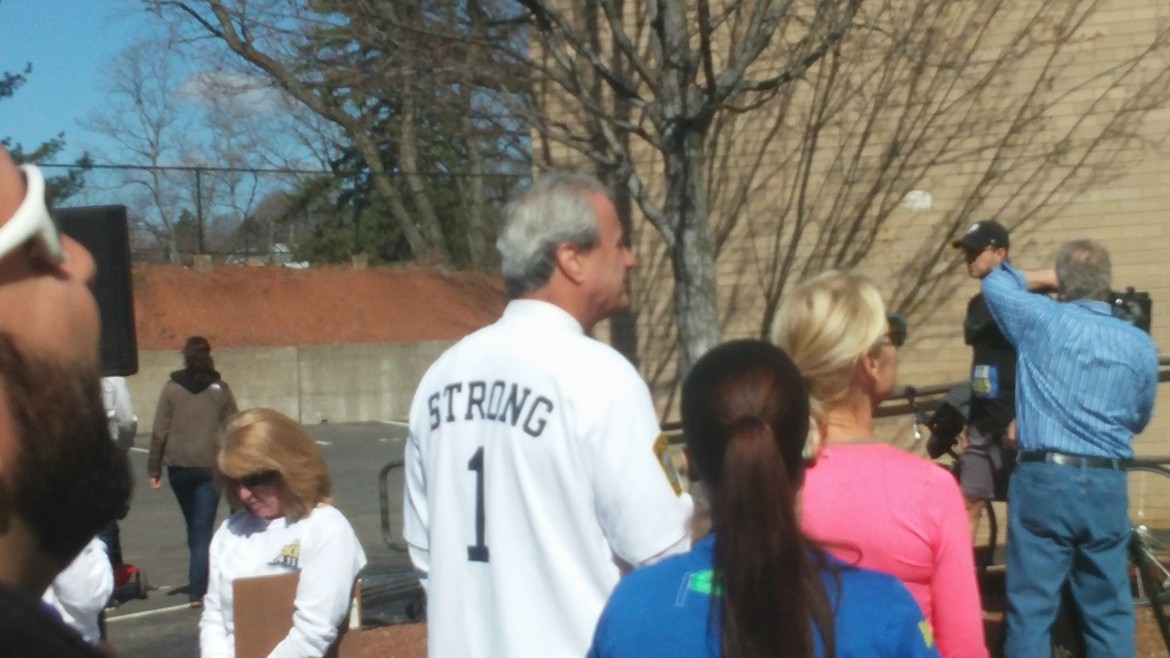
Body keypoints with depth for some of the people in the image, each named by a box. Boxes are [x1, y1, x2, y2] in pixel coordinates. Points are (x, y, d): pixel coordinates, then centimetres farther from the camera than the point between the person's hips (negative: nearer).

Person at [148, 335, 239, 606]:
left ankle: (198, 583, 29)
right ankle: (197, 591, -9)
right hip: (210, 466, -1)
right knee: (203, 528, -1)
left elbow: (159, 431, -3)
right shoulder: (220, 389, 0)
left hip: (179, 467, 2)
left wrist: (154, 469, 2)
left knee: (193, 525, 19)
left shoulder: (171, 388, 0)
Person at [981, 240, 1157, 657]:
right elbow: (1140, 420, 17)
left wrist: (1044, 279, 26)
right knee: (1110, 611, 12)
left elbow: (996, 282, 14)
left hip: (1043, 480, -2)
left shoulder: (1043, 320, -4)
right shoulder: (1140, 345, 4)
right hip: (1108, 487, 3)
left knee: (1031, 609, 3)